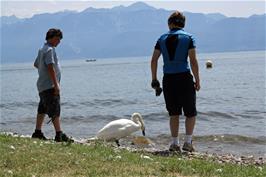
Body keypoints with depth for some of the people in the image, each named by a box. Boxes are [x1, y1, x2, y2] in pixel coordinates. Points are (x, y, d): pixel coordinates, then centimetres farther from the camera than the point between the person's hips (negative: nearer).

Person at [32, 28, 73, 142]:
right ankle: (59, 135, -14)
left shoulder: (42, 50, 17)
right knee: (55, 110, -12)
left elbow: (36, 64, 30)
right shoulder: (50, 49, -14)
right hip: (49, 86, -10)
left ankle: (37, 132, 21)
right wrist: (56, 84, -24)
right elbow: (50, 67, -23)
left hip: (42, 86, 10)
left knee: (42, 109, 15)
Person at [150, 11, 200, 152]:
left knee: (174, 113, 12)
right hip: (184, 77, -3)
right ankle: (188, 142, 1)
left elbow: (154, 60, 4)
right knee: (191, 112, 9)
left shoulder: (162, 39, 8)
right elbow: (193, 61, -7)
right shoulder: (188, 38, 0)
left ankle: (175, 143, 10)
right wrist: (197, 80, -1)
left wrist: (154, 79, 12)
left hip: (168, 79, 3)